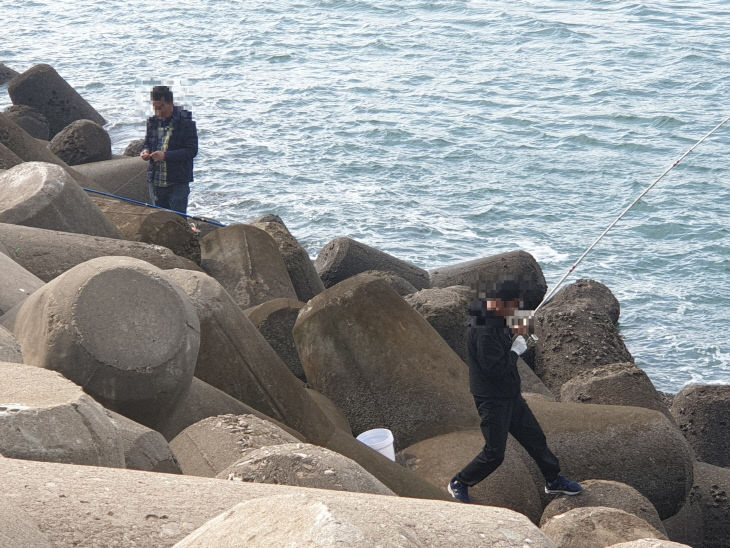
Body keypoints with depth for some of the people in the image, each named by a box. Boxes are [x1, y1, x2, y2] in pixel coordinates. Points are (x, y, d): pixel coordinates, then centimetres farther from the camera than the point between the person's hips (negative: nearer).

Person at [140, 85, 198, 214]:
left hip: (178, 184, -6)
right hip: (155, 182, 6)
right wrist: (145, 151, -3)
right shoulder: (153, 121, 8)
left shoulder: (185, 122, -10)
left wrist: (165, 155, -24)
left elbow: (191, 150, -15)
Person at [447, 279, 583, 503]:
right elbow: (497, 369, -32)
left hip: (510, 396, 10)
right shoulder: (484, 332, -29)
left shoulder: (497, 322, 3)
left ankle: (554, 481, 33)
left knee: (534, 437, 18)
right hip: (491, 399, -10)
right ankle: (458, 483, 15)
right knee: (494, 453, -4)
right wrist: (517, 348, -18)